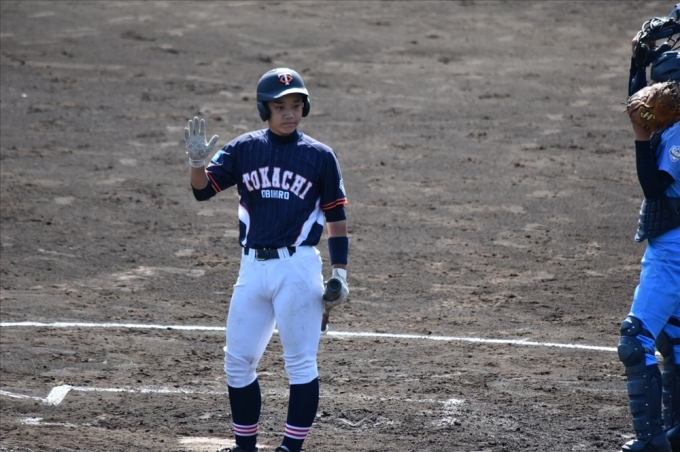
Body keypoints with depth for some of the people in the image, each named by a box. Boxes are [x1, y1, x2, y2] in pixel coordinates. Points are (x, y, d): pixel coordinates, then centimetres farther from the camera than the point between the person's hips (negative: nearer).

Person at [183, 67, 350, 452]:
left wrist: (340, 272, -3)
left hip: (298, 267, -3)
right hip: (253, 266, 3)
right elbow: (203, 190, 0)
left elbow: (337, 218, 4)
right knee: (238, 361, 7)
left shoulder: (320, 156, 0)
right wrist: (197, 162, -21)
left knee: (301, 363, -2)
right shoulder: (245, 149, 7)